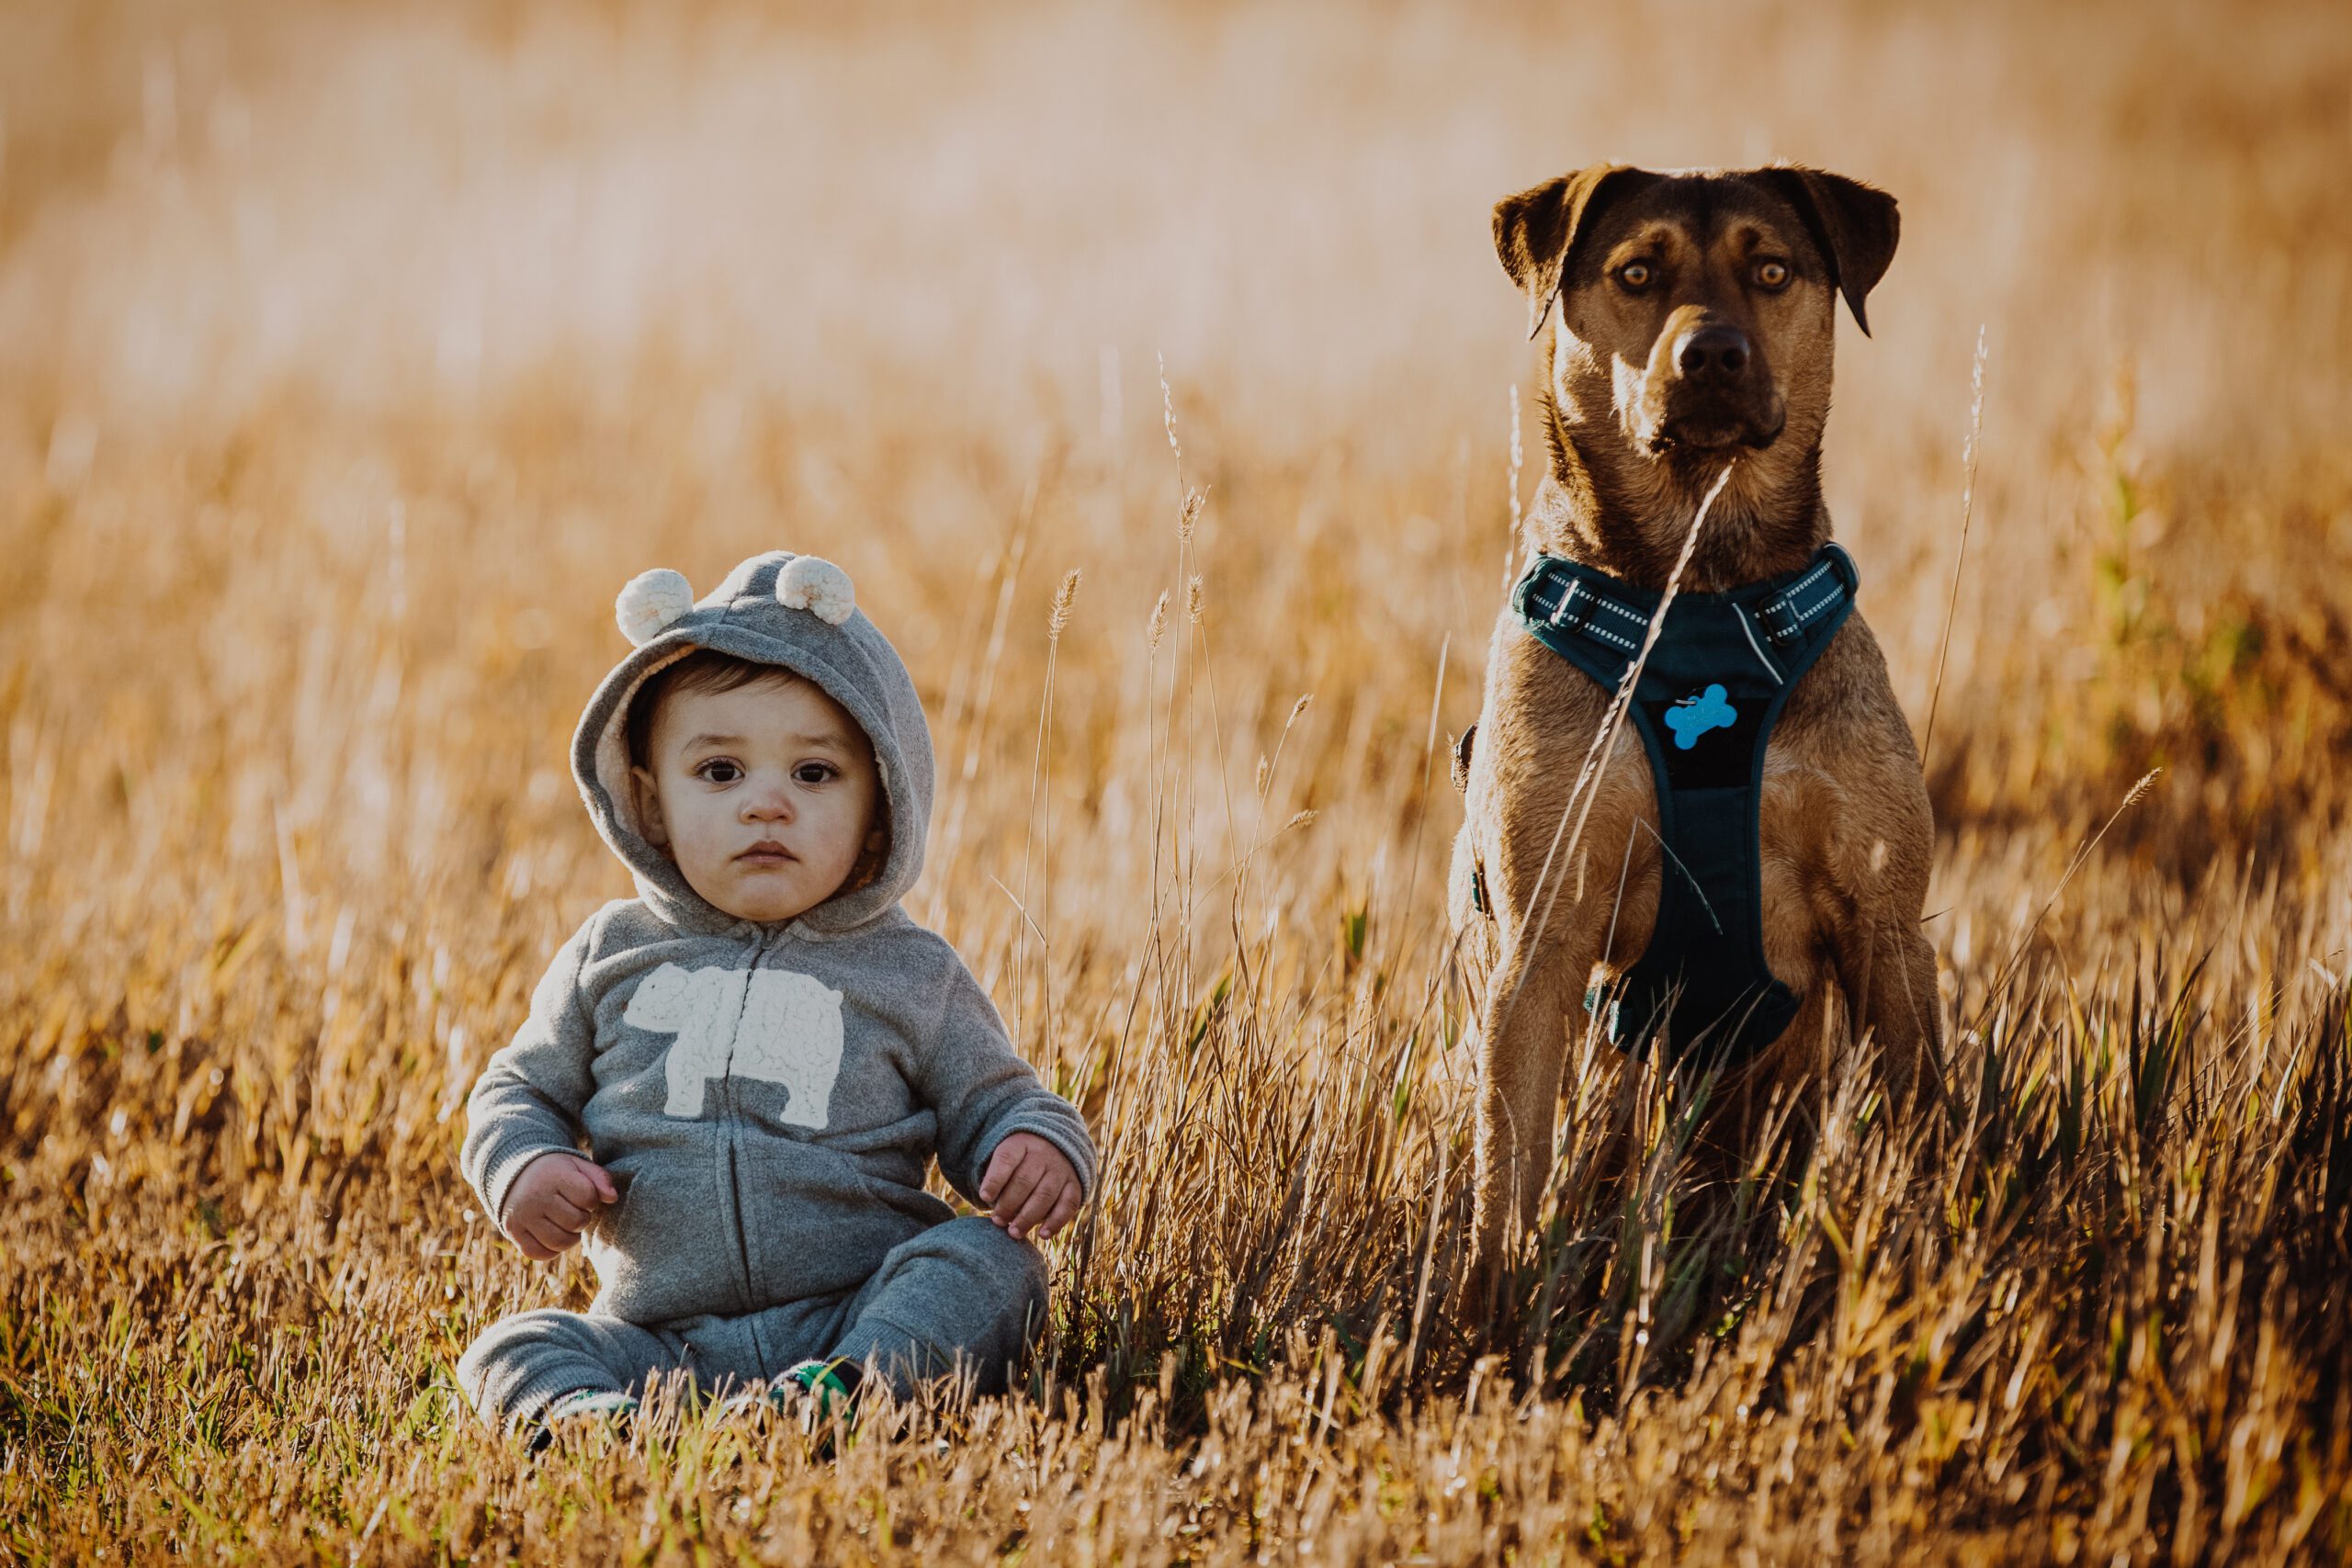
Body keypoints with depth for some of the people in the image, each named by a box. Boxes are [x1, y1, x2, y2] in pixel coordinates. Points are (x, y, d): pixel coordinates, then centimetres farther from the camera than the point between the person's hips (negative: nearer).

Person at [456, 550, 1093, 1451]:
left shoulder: (908, 974, 9)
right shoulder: (612, 958, 12)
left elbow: (988, 1107, 12)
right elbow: (520, 1092, 21)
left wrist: (1043, 1146, -12)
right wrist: (522, 1168, -2)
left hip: (856, 1319, -1)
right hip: (660, 1338, 1)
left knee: (992, 1264, -26)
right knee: (516, 1350, -20)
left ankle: (847, 1390, -46)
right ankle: (574, 1415, -49)